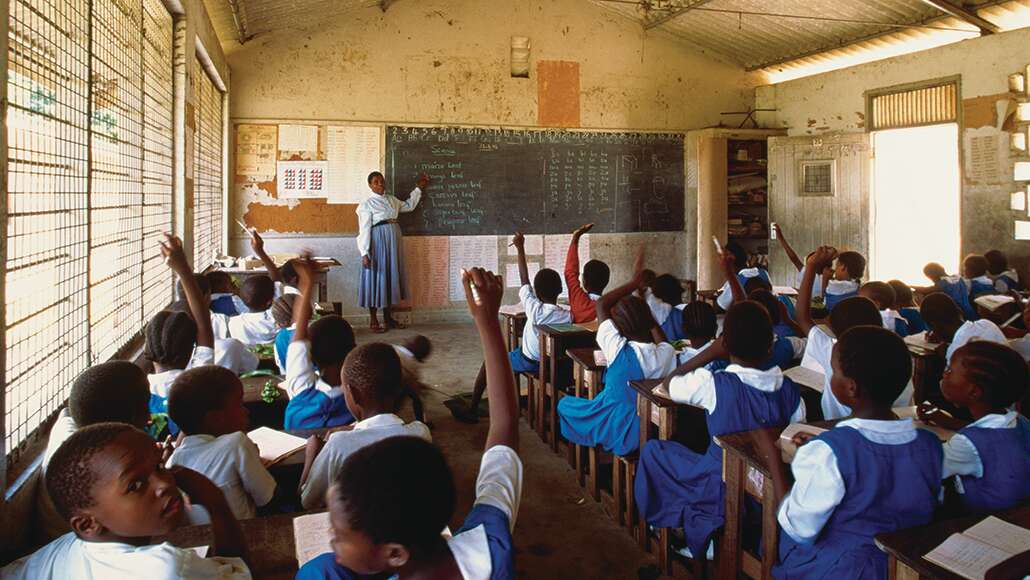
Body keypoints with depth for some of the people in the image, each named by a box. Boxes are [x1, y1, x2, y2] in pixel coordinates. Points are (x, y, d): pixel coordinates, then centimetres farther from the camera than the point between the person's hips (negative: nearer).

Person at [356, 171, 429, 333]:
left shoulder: (391, 199, 12)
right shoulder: (366, 204, -7)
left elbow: (409, 206, 29)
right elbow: (364, 230, -12)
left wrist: (418, 188, 26)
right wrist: (365, 253, -19)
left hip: (394, 241, 7)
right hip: (378, 242, -7)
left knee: (391, 276, 11)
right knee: (376, 278, -2)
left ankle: (388, 317, 21)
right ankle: (373, 320, 8)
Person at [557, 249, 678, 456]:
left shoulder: (619, 351, -24)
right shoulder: (666, 354, -16)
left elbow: (601, 305, -12)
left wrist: (634, 282, -7)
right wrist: (644, 310, 15)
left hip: (618, 431, -4)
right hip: (652, 429, 4)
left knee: (564, 404, 17)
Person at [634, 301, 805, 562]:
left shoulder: (713, 384, -22)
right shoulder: (789, 389, -10)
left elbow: (669, 383, -4)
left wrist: (710, 353, -3)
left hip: (724, 492, -4)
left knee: (652, 450, 13)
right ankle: (698, 531, 27)